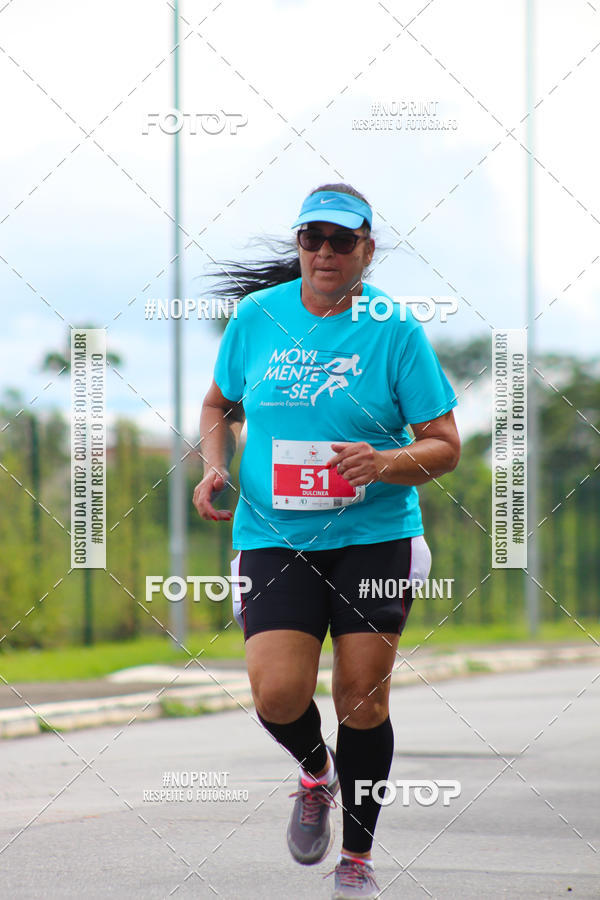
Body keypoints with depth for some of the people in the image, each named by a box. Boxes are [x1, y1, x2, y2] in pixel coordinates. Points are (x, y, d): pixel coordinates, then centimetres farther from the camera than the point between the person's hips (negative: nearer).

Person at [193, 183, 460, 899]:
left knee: (362, 700, 0)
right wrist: (215, 465, 2)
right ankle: (316, 774, 21)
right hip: (273, 537, 1)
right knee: (278, 693, -15)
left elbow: (444, 445, -2)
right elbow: (219, 404, 20)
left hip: (375, 535, -1)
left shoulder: (394, 329, -4)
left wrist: (385, 464, -21)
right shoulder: (257, 315, 3)